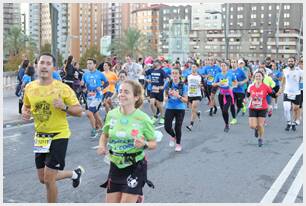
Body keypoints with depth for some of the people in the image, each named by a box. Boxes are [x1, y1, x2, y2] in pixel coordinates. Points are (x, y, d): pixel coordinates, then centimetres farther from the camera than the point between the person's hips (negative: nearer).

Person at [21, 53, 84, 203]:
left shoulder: (63, 88, -14)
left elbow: (79, 111, -11)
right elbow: (26, 106, 16)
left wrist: (64, 107, -29)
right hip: (40, 137, 6)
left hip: (59, 136, -6)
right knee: (43, 179, 16)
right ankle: (75, 173, 41)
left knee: (48, 179, -6)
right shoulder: (29, 87, -1)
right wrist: (25, 112, -8)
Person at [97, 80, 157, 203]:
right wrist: (102, 146, -6)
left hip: (135, 167, -4)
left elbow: (153, 144, -4)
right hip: (115, 166, 4)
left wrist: (144, 144, -24)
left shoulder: (143, 118, -14)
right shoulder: (111, 114, -5)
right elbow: (105, 134, 13)